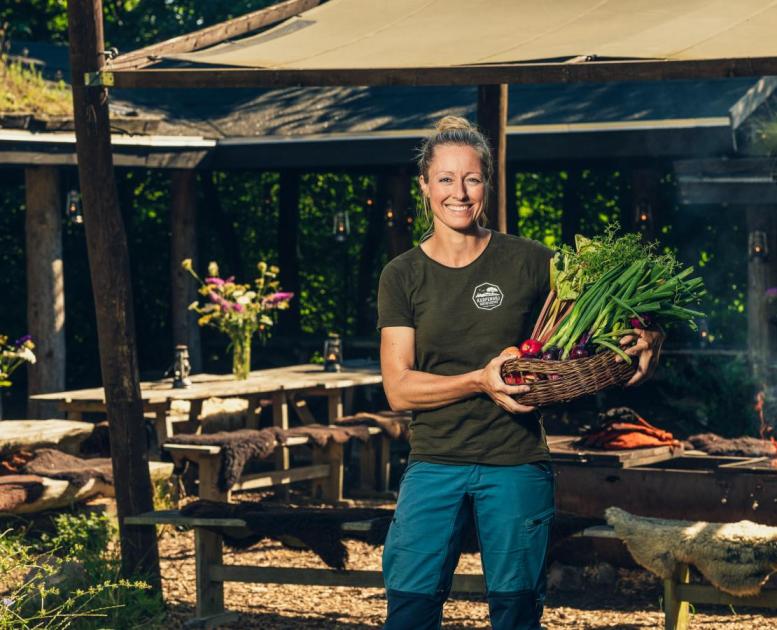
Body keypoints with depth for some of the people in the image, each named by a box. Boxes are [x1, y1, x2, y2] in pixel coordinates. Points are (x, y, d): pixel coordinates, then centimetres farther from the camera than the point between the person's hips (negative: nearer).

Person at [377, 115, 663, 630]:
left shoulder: (531, 263, 0)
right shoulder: (403, 276, 3)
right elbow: (398, 389, -3)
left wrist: (646, 341, -15)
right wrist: (479, 380, -19)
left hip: (517, 466, 0)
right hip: (435, 465, 1)